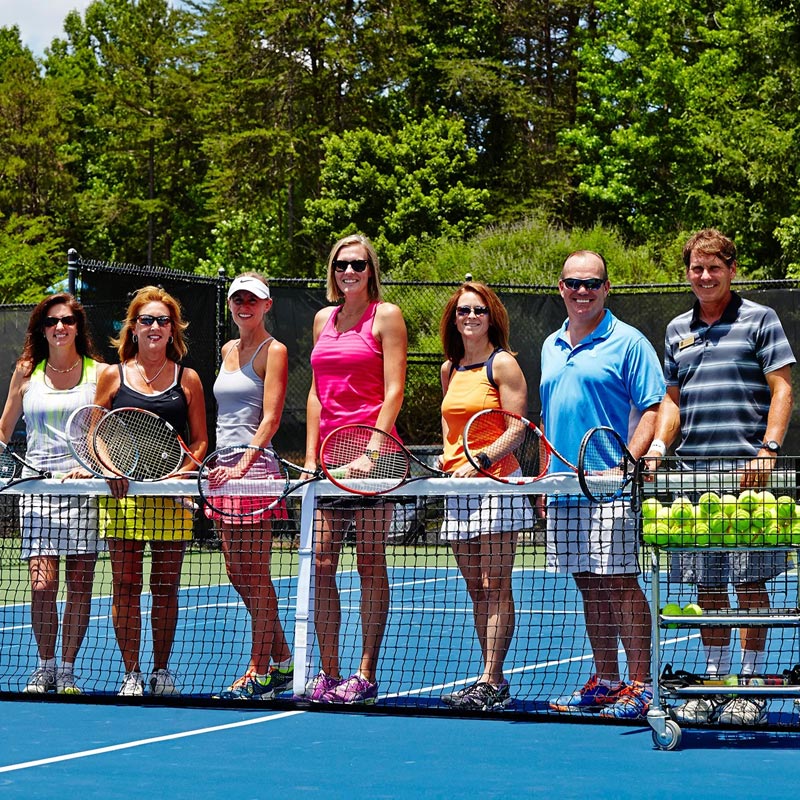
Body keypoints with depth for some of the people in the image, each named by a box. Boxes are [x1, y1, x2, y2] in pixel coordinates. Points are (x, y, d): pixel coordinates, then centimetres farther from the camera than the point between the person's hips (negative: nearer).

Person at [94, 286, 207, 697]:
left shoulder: (187, 379, 8)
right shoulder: (113, 377, 7)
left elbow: (200, 440, 9)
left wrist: (185, 470, -9)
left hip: (172, 494, 0)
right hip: (122, 493, 0)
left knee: (166, 587, 4)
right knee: (126, 585, -1)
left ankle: (161, 670, 15)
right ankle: (131, 673, 5)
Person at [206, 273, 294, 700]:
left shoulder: (273, 351, -5)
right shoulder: (228, 350, 17)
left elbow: (270, 418, -13)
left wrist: (242, 466, -23)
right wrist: (218, 464, 16)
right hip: (224, 470, 8)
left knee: (255, 575, -5)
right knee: (238, 575, 8)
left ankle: (260, 671, 0)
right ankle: (282, 662, 18)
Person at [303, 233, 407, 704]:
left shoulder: (386, 315, 0)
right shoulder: (324, 319, 17)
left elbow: (394, 391, -6)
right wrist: (311, 455, 10)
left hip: (373, 451, -6)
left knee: (371, 564, -2)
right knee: (321, 564, 1)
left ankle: (366, 675, 1)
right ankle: (329, 672, 6)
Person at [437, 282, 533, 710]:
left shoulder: (503, 364, -5)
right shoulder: (450, 370, 14)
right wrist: (446, 462, 7)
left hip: (496, 483, -7)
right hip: (457, 488, 7)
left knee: (495, 586, -8)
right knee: (476, 589, 6)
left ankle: (491, 682, -10)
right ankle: (491, 680, 8)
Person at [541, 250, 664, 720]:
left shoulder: (628, 343, -3)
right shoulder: (552, 347, 17)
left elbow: (652, 409, -8)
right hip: (564, 490, 6)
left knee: (619, 584, -8)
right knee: (590, 588, 10)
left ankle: (640, 686, -3)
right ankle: (605, 681, 17)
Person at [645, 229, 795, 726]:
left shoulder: (759, 320, 2)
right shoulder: (678, 331, 16)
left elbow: (782, 389, -3)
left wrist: (768, 450, -14)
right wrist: (659, 443, 3)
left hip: (746, 471, -5)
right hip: (694, 472, 5)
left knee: (751, 581, -3)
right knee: (707, 584, 7)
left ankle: (751, 685, 2)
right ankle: (715, 680, 15)